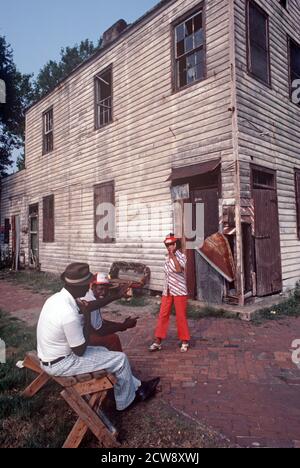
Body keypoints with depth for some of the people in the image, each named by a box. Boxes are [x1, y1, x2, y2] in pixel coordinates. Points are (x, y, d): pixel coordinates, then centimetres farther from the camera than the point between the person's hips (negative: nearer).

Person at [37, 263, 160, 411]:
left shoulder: (58, 297, -5)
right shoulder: (69, 315, -33)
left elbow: (89, 306, 10)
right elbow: (80, 351, -19)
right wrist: (87, 316, -17)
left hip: (50, 356, 9)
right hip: (59, 363, -9)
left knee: (103, 351, 21)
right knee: (120, 359, -1)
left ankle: (135, 386, 33)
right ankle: (126, 400, 26)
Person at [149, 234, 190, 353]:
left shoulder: (181, 256, -10)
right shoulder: (167, 257, 9)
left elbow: (179, 269, -29)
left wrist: (173, 255, -27)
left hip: (179, 291, -6)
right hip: (167, 291, 6)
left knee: (181, 316, 3)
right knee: (163, 315, 7)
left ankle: (185, 341, 19)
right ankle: (158, 341, 14)